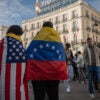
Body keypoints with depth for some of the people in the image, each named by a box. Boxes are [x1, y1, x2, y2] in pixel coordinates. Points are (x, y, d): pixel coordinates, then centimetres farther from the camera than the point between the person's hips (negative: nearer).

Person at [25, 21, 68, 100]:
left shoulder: (37, 39, 0)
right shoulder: (58, 39, 7)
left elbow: (29, 55, -4)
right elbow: (62, 57, 5)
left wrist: (27, 73, 2)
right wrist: (60, 73, 11)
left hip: (38, 72, -3)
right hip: (54, 72, 3)